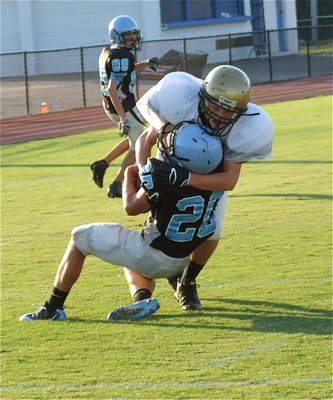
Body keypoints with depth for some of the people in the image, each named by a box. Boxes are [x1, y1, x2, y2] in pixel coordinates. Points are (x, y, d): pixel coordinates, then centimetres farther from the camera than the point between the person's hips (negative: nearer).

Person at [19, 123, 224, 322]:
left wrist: (129, 175, 7)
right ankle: (142, 297, 7)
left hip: (154, 255, -6)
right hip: (182, 260, 6)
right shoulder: (217, 168, -17)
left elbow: (131, 207, -9)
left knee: (81, 237, 14)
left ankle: (53, 308, 19)